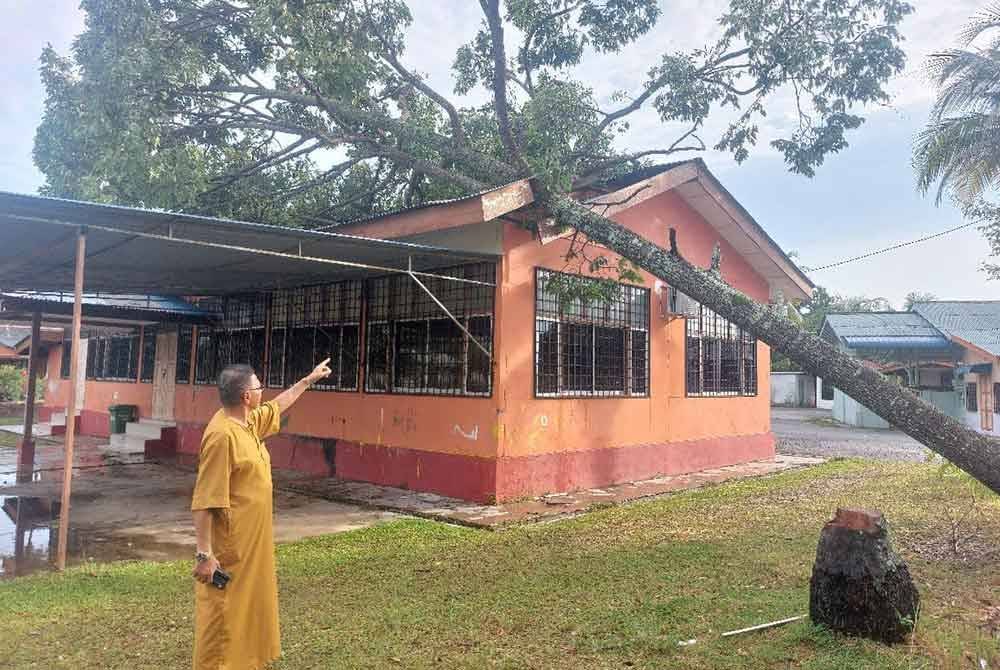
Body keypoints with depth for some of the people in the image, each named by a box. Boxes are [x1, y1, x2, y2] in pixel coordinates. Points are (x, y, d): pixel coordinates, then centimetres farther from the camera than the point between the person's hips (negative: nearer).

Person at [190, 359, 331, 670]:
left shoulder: (248, 422, 4)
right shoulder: (222, 434, -24)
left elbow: (278, 406, 27)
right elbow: (204, 502, -25)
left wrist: (309, 379, 33)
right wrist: (204, 554, -25)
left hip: (251, 544, 10)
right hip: (229, 550, -10)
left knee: (248, 608, 20)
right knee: (222, 619, 2)